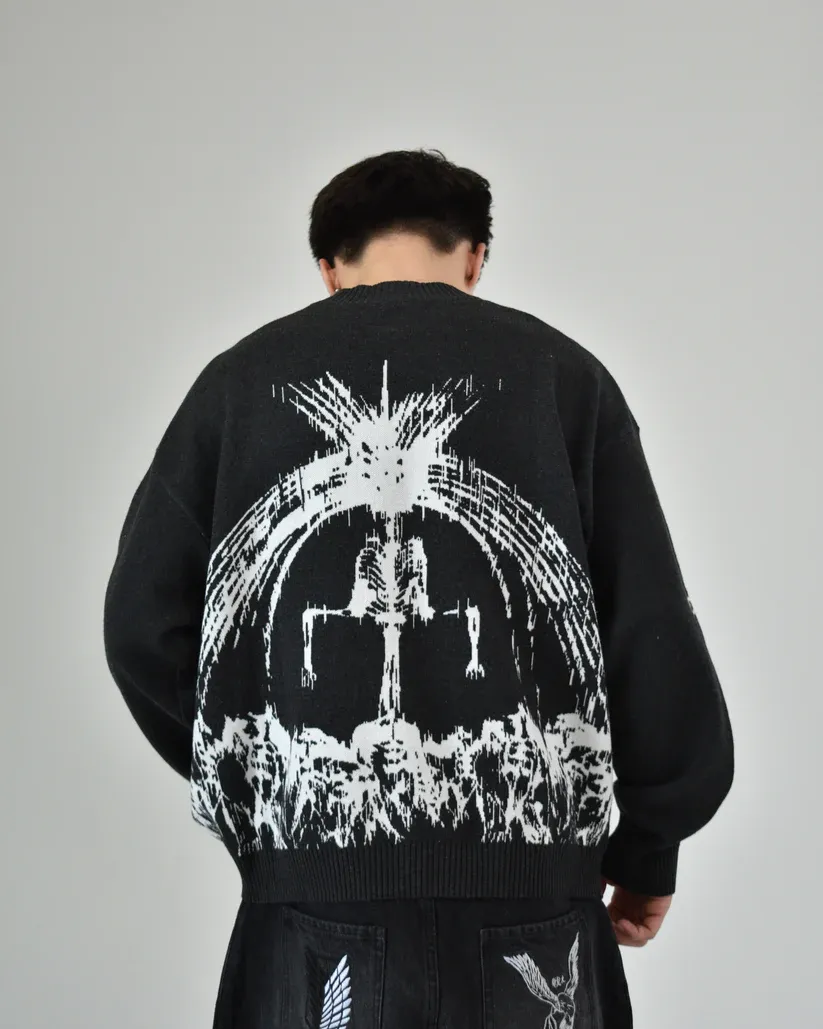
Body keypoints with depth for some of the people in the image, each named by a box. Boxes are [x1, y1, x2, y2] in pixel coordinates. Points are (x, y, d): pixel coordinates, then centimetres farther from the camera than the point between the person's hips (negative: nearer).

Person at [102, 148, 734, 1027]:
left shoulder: (241, 377, 8)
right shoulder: (559, 370, 4)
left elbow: (144, 626, 3)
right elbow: (653, 633, 0)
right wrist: (648, 845, 11)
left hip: (310, 866, 1)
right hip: (526, 871, 0)